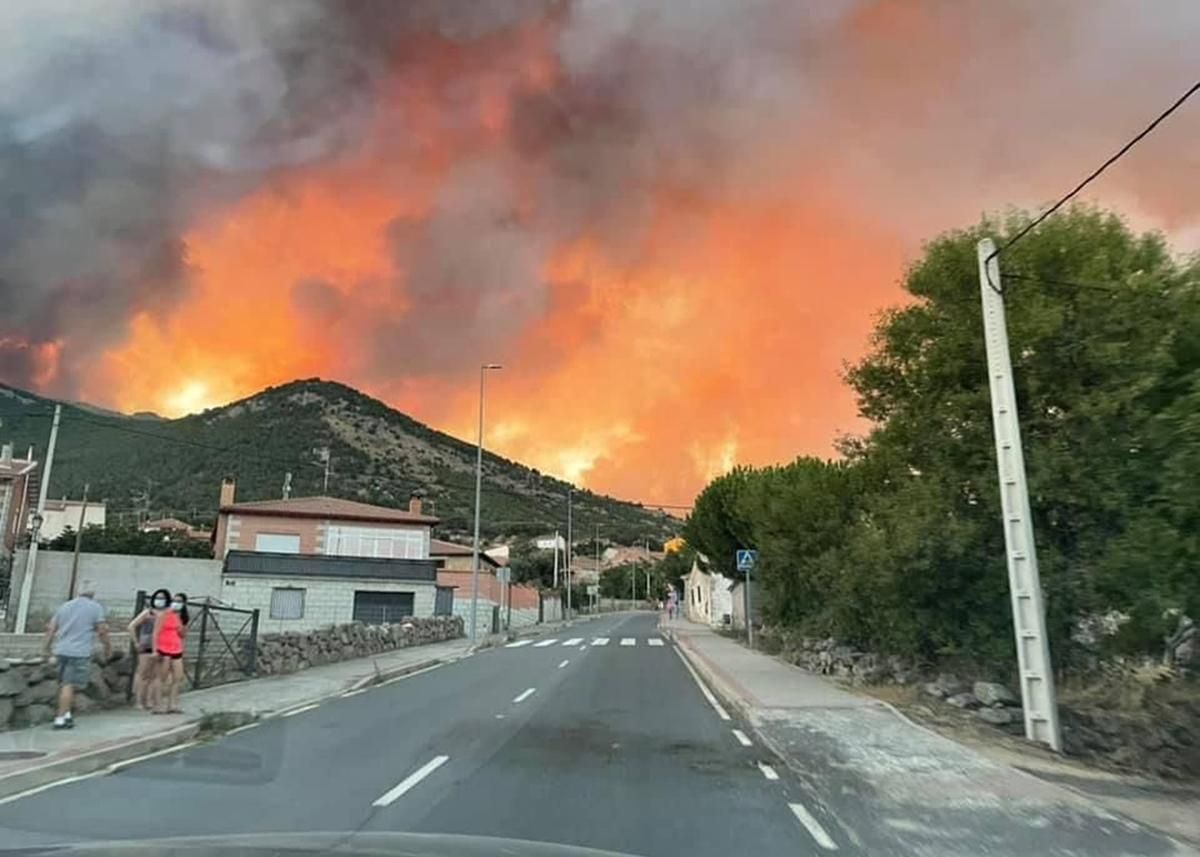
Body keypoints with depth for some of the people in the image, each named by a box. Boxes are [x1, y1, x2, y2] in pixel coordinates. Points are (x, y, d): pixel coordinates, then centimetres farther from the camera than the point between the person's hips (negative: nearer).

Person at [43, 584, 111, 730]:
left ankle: (66, 713, 18)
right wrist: (108, 647, 5)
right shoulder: (95, 607, -1)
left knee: (65, 683, 17)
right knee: (70, 685, -5)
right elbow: (102, 631, -5)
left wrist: (48, 647, 19)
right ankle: (60, 719, -5)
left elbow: (51, 629, 12)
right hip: (79, 652, -6)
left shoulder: (64, 606, 15)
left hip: (61, 651, 6)